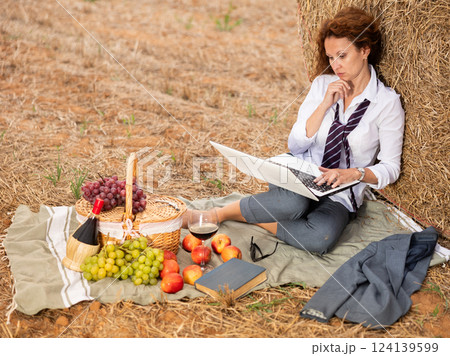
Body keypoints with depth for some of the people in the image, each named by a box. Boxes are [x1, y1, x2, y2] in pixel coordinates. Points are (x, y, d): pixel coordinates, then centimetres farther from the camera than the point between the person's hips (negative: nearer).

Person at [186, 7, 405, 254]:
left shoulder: (387, 102, -5)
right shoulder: (323, 84, 5)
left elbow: (390, 167, -4)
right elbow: (295, 145, -1)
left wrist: (355, 173, -22)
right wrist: (325, 104, -12)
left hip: (340, 196, -1)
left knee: (320, 239, -34)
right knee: (293, 204, -37)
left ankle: (254, 219, -16)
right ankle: (219, 213, -18)